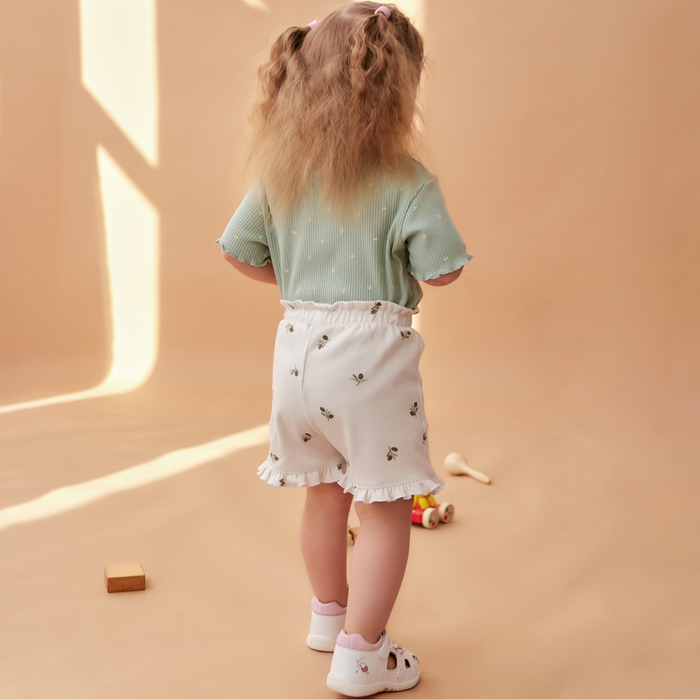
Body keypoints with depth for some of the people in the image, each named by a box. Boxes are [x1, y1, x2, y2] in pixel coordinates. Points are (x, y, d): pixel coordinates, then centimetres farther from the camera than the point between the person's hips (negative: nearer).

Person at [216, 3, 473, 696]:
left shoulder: (277, 172, 4)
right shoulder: (406, 180, -12)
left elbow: (240, 252, 8)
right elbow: (440, 270, -11)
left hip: (298, 344, 6)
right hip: (371, 354, -6)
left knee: (325, 491, 22)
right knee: (385, 507, 7)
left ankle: (330, 614, 40)